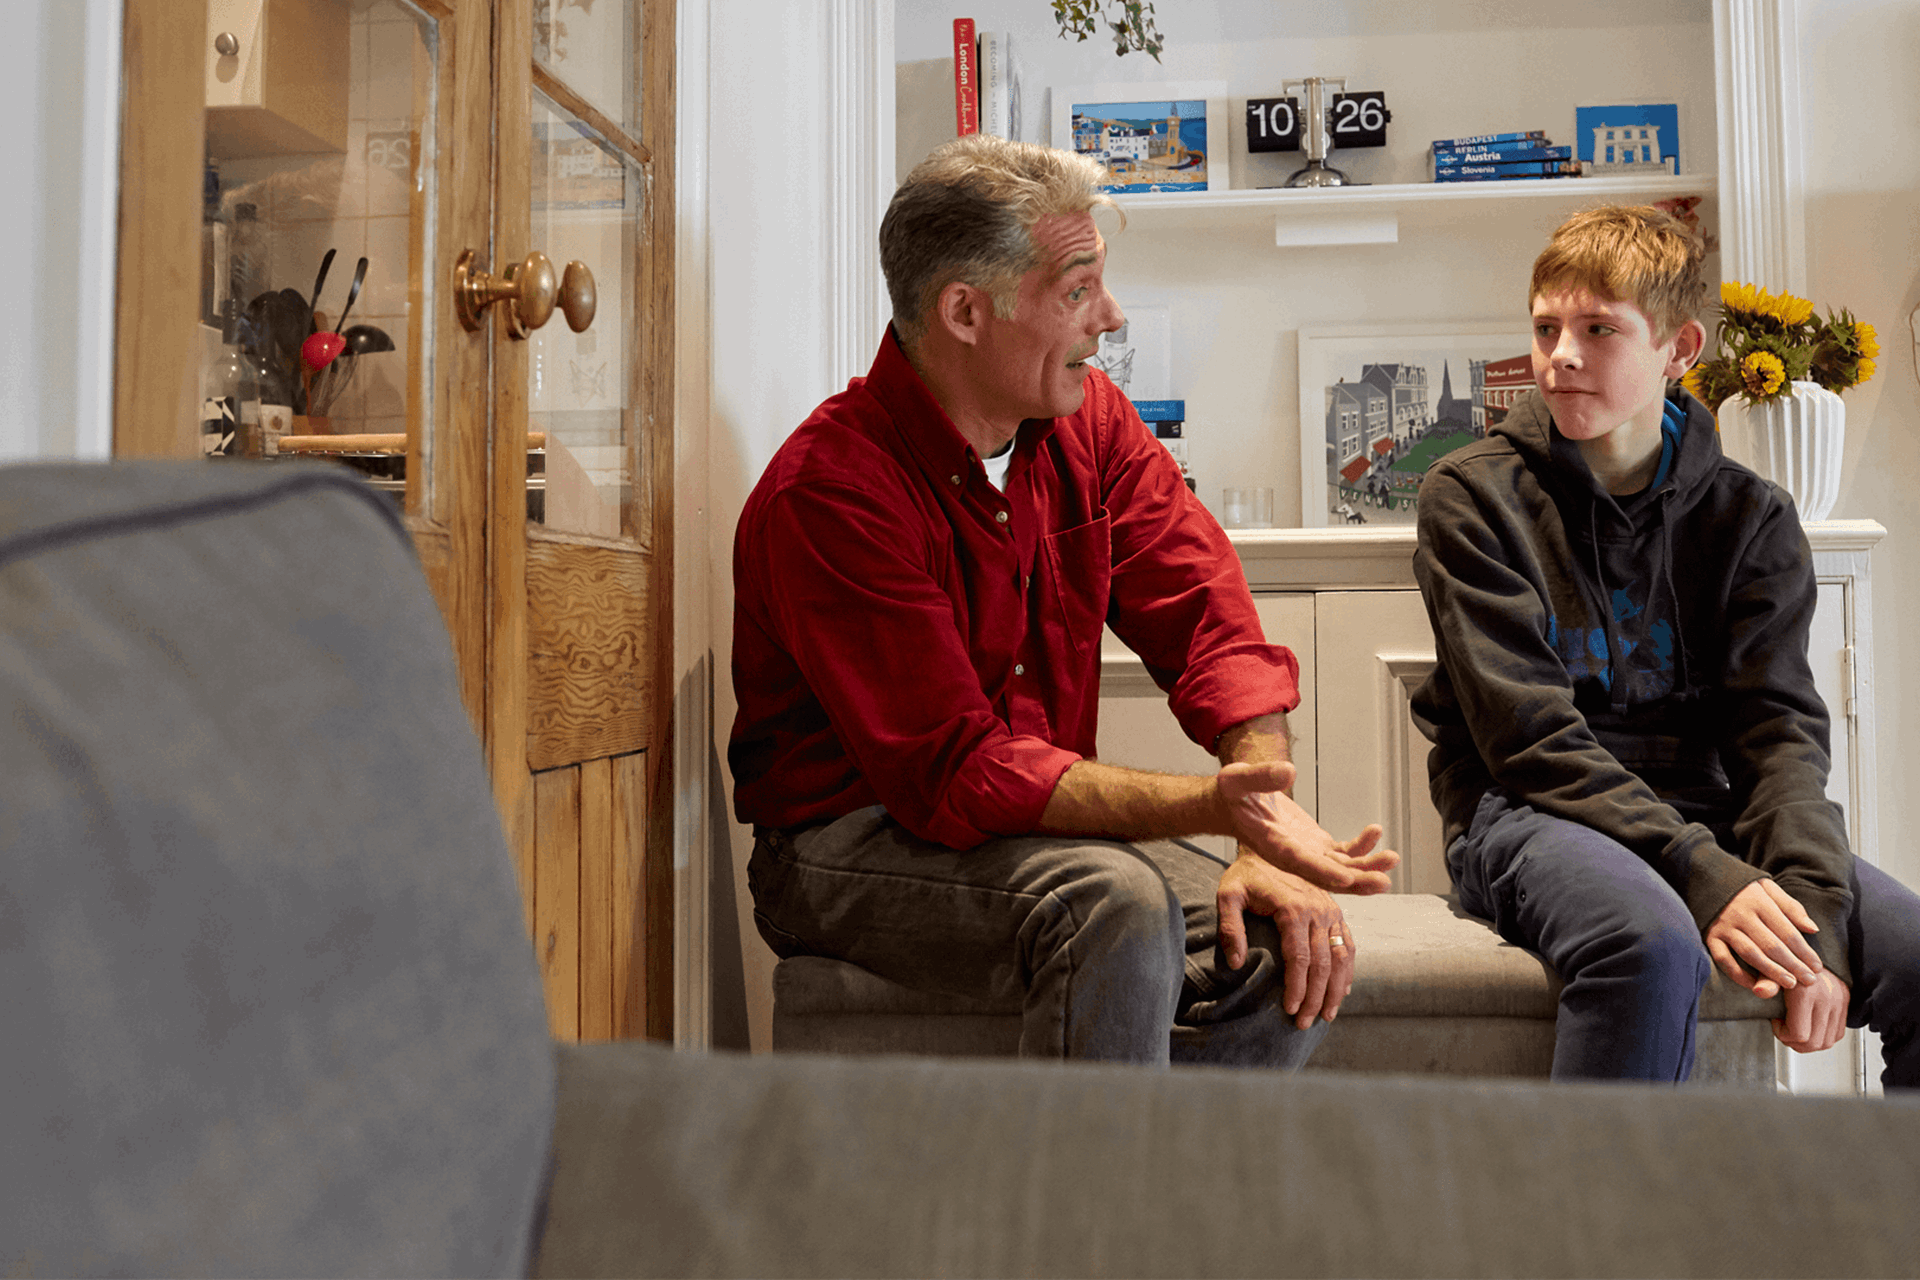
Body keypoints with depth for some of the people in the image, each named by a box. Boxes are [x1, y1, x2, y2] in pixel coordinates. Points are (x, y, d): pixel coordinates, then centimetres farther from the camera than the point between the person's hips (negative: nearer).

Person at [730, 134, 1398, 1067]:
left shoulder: (1090, 421, 1)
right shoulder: (828, 491, -21)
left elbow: (1213, 622, -4)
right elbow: (954, 775, -26)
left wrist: (1271, 844, -18)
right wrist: (1211, 807, -36)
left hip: (1042, 824, 6)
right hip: (853, 842, -6)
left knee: (1294, 961, -14)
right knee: (1122, 905, -33)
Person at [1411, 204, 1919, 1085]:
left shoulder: (1750, 517, 9)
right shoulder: (1473, 495, -2)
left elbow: (1779, 728, 0)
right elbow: (1531, 738, -11)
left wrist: (1812, 912, -18)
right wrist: (1703, 877, -22)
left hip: (1698, 810, 4)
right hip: (1524, 813, -3)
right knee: (1651, 938, -34)